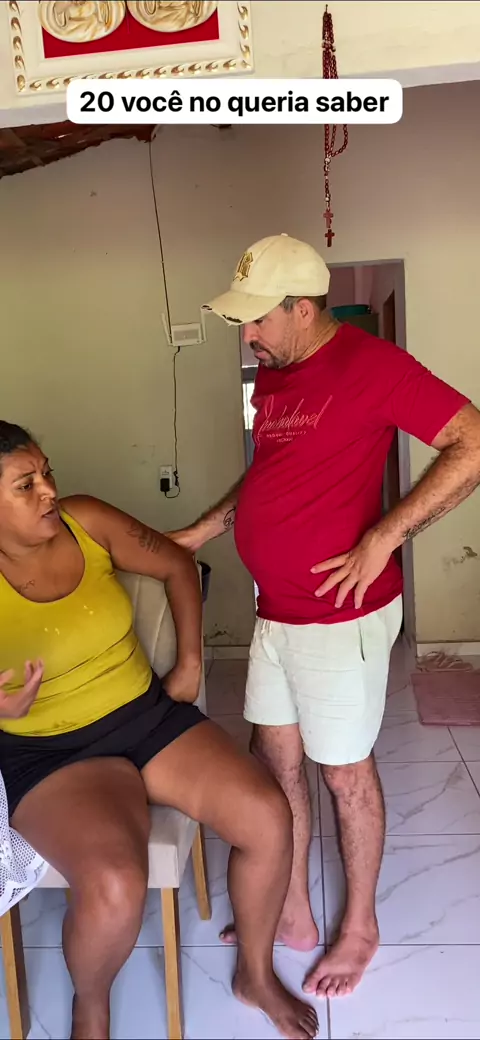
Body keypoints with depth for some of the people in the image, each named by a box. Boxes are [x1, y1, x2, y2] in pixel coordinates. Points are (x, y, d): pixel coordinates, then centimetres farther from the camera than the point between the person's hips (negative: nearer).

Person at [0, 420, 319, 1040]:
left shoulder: (85, 521, -4)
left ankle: (254, 973, 17)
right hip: (53, 754, -4)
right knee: (114, 885, -30)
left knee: (268, 818, -12)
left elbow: (177, 565, 9)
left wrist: (190, 662, 4)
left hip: (150, 713, 4)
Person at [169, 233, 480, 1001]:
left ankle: (360, 928, 33)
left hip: (341, 615, -8)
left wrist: (381, 540, -24)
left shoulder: (371, 364, -17)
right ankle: (293, 915, 36)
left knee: (345, 773, 9)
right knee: (273, 760, 16)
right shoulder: (272, 375, 9)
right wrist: (201, 532, 14)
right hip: (275, 612, 8)